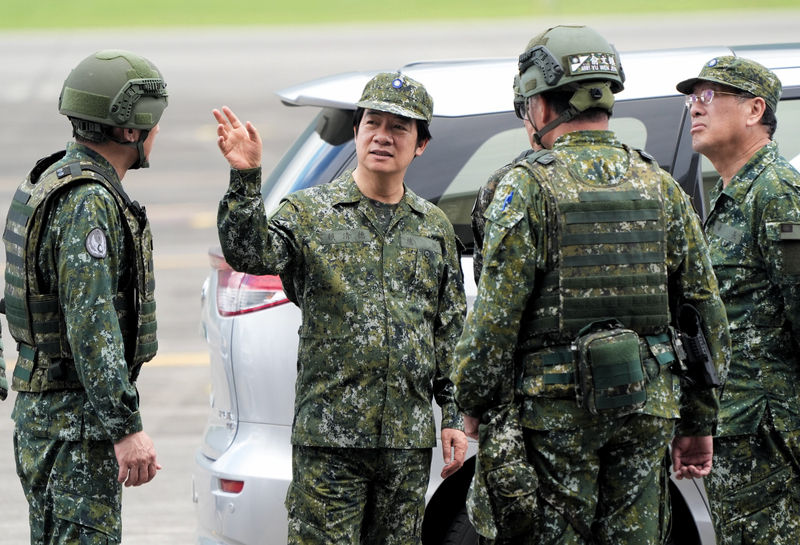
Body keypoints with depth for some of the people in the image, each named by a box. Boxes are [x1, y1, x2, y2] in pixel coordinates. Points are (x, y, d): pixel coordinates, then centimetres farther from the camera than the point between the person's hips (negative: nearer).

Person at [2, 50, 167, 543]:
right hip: (77, 413, -10)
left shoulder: (51, 182, 13)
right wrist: (126, 427, -26)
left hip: (41, 405, 10)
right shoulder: (89, 204, -20)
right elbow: (91, 325, -26)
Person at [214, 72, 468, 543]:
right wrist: (245, 180, -32)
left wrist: (453, 416, 11)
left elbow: (450, 331, 15)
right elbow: (249, 254, -17)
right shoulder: (309, 213, 1)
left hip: (409, 439, 4)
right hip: (329, 438, -4)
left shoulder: (434, 227, 12)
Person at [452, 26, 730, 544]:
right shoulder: (661, 185, 9)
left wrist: (473, 405, 0)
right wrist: (699, 422, 16)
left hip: (559, 407, -4)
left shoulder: (531, 185, -7)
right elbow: (707, 311, 10)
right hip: (648, 405, 4)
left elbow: (497, 314, -11)